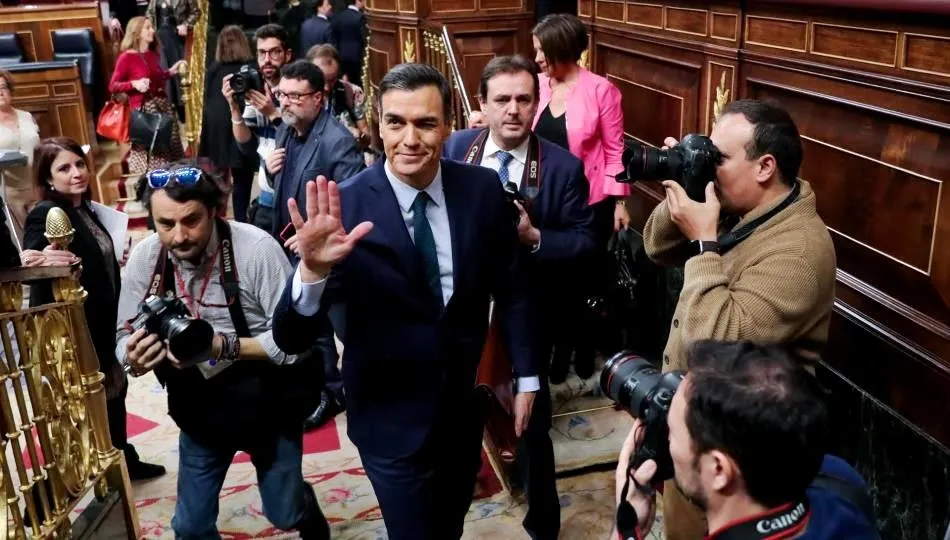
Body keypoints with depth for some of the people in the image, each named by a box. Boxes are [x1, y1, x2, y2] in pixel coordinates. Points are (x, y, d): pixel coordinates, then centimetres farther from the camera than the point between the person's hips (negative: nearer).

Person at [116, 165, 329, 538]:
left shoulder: (256, 248, -26)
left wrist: (221, 346, -36)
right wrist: (134, 357, -28)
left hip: (267, 406, -3)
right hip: (199, 412, 3)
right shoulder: (144, 258, -13)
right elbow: (124, 338, -5)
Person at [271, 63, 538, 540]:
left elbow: (510, 287, 3)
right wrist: (312, 270, -45)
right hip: (390, 418, -4)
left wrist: (526, 375, 5)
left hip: (464, 404, 4)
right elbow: (290, 340, -26)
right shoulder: (345, 208, -22)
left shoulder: (482, 189, -11)